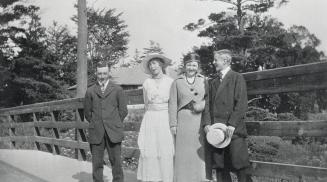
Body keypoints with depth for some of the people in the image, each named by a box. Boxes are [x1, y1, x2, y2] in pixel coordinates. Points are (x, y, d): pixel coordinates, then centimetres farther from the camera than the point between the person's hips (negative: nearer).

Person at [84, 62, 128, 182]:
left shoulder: (117, 90, 7)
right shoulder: (90, 91, 11)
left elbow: (123, 110, 8)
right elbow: (87, 112, 15)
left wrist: (114, 124, 7)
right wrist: (95, 124, 9)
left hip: (113, 132, -1)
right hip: (96, 133, 1)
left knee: (116, 162, 0)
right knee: (97, 163, 2)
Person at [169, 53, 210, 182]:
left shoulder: (204, 81, 11)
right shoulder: (177, 82, 8)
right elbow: (173, 104, 4)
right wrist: (173, 124, -3)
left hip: (200, 122, 1)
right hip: (183, 122, 0)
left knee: (199, 153, 1)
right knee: (183, 154, 0)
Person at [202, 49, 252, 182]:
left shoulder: (237, 78, 2)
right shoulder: (213, 82, 19)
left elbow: (241, 104, -6)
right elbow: (208, 104, 12)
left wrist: (232, 124, -15)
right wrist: (207, 123, -3)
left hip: (233, 130, -5)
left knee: (239, 166, -5)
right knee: (219, 167, 5)